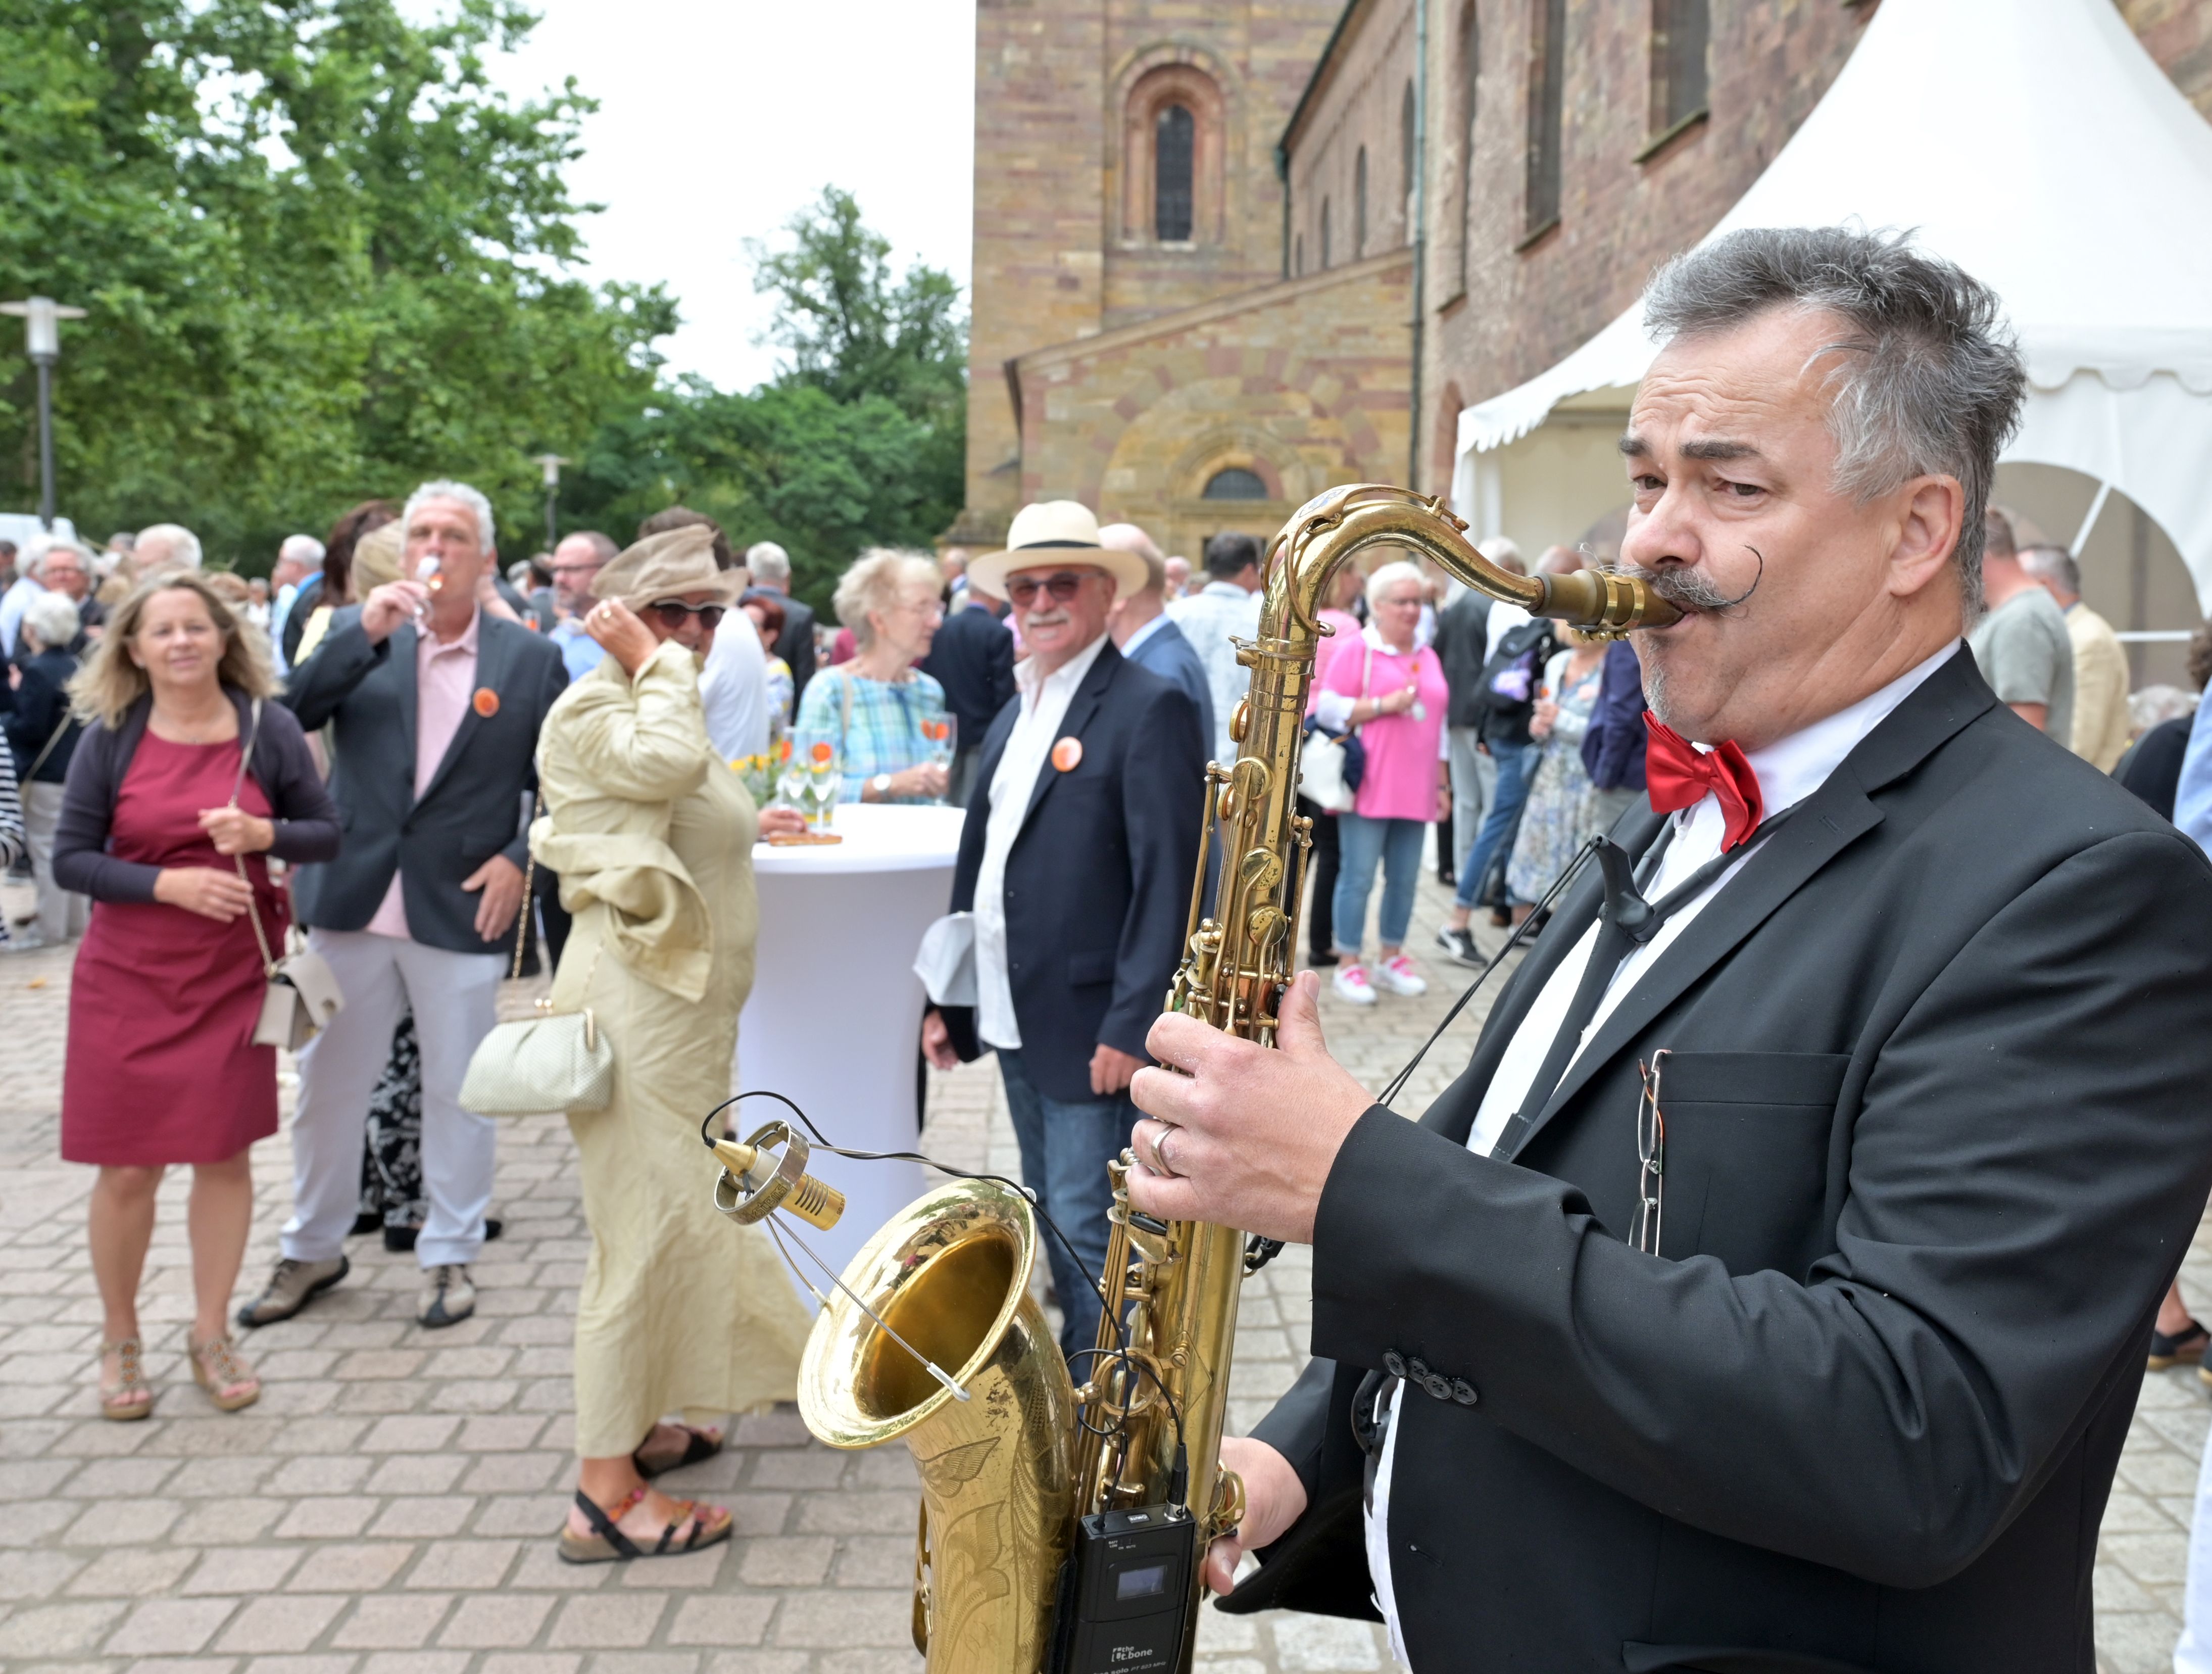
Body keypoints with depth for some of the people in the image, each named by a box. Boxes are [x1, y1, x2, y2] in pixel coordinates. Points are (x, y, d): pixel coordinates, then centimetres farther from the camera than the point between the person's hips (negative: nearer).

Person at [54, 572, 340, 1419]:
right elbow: (70, 858, -4)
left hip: (235, 974, 1)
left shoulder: (268, 727, -3)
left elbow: (326, 833, 1)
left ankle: (210, 1334, 23)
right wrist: (169, 883, -18)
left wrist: (263, 834, -19)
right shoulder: (111, 736, -4)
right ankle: (120, 1339, 24)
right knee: (127, 1167, 4)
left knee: (225, 1154, 6)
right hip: (128, 976, 0)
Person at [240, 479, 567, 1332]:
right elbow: (288, 716, -8)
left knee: (457, 1090, 8)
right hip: (352, 900, 2)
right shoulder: (358, 631, 5)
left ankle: (449, 1255, 24)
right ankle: (312, 1248, 30)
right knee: (329, 1083, 12)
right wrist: (365, 633, -18)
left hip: (462, 908, -2)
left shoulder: (530, 658, 0)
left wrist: (520, 859, -10)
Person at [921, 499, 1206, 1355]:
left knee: (1087, 1230, -3)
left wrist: (1130, 1027, -21)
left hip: (1091, 1028, -8)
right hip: (1014, 1021, 8)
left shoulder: (1150, 708, -11)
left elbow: (1169, 882, -17)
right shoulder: (1015, 714, 15)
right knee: (1053, 1218, 18)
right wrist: (949, 999, 14)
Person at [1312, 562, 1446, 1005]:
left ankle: (1391, 959, 21)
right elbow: (1327, 709, -9)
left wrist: (1440, 784, 20)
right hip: (1368, 786, -6)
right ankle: (1348, 965, 4)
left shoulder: (1428, 656, 16)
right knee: (1359, 877, -4)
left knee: (1404, 879, 9)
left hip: (1414, 789, 6)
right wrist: (1383, 706, -15)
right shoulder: (1357, 651, -2)